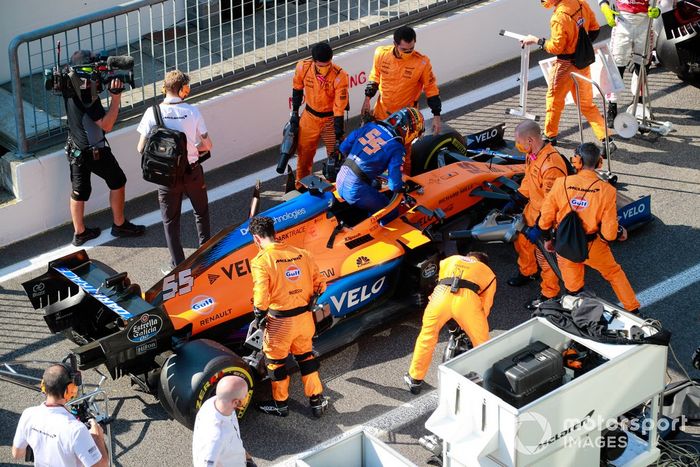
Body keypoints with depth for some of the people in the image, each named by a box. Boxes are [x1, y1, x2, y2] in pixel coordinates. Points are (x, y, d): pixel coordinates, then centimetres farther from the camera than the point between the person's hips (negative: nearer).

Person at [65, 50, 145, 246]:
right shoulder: (87, 94, -29)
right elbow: (106, 125, -27)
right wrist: (116, 96, -33)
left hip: (75, 148, 7)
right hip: (94, 151, -7)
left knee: (79, 191, 16)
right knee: (117, 182, 14)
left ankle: (79, 232, 27)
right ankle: (119, 225, 26)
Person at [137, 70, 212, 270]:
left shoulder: (153, 112, -11)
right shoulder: (192, 111, -11)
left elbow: (141, 148, -10)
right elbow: (207, 144, -6)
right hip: (192, 171, 0)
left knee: (170, 220, 15)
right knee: (201, 212, 24)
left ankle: (178, 265, 16)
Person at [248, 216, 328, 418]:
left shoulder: (261, 261, -17)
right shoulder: (302, 254, 0)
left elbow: (261, 299, -21)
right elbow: (319, 285, 4)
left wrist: (259, 316, -2)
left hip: (280, 321, -5)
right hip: (305, 317, 5)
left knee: (276, 361, 18)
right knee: (306, 355, 25)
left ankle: (280, 403, 34)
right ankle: (317, 400, 31)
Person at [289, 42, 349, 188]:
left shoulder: (340, 76, -28)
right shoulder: (302, 67, -19)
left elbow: (339, 109, -25)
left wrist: (339, 137, -23)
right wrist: (295, 112, 9)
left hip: (331, 118, -3)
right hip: (310, 117, 3)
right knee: (304, 153, 13)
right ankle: (301, 187, 34)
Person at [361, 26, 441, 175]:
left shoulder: (422, 62, -20)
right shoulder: (381, 53, -12)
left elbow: (431, 89, -9)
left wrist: (436, 116, -10)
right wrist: (367, 99, 8)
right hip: (381, 112, 3)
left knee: (404, 153, 1)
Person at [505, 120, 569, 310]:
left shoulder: (551, 165, -35)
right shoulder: (531, 155, -5)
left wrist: (539, 228, -27)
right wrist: (514, 202, 14)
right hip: (532, 209, 9)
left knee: (545, 256, 6)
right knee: (522, 240, 27)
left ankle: (549, 294, 25)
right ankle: (527, 273, 54)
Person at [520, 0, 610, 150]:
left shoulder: (559, 17, -27)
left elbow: (555, 47, -20)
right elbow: (595, 28, 6)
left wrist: (536, 40, -8)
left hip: (566, 65, -7)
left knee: (554, 99, 16)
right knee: (586, 104, 14)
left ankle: (550, 136, 31)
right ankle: (605, 138, 7)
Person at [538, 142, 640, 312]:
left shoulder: (561, 183, -16)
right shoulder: (606, 190, -19)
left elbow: (546, 217, -7)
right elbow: (609, 232, -18)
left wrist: (547, 238, 12)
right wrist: (620, 233, 5)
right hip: (593, 247, 0)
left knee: (573, 286, 20)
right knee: (615, 273, 25)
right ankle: (633, 310, 35)